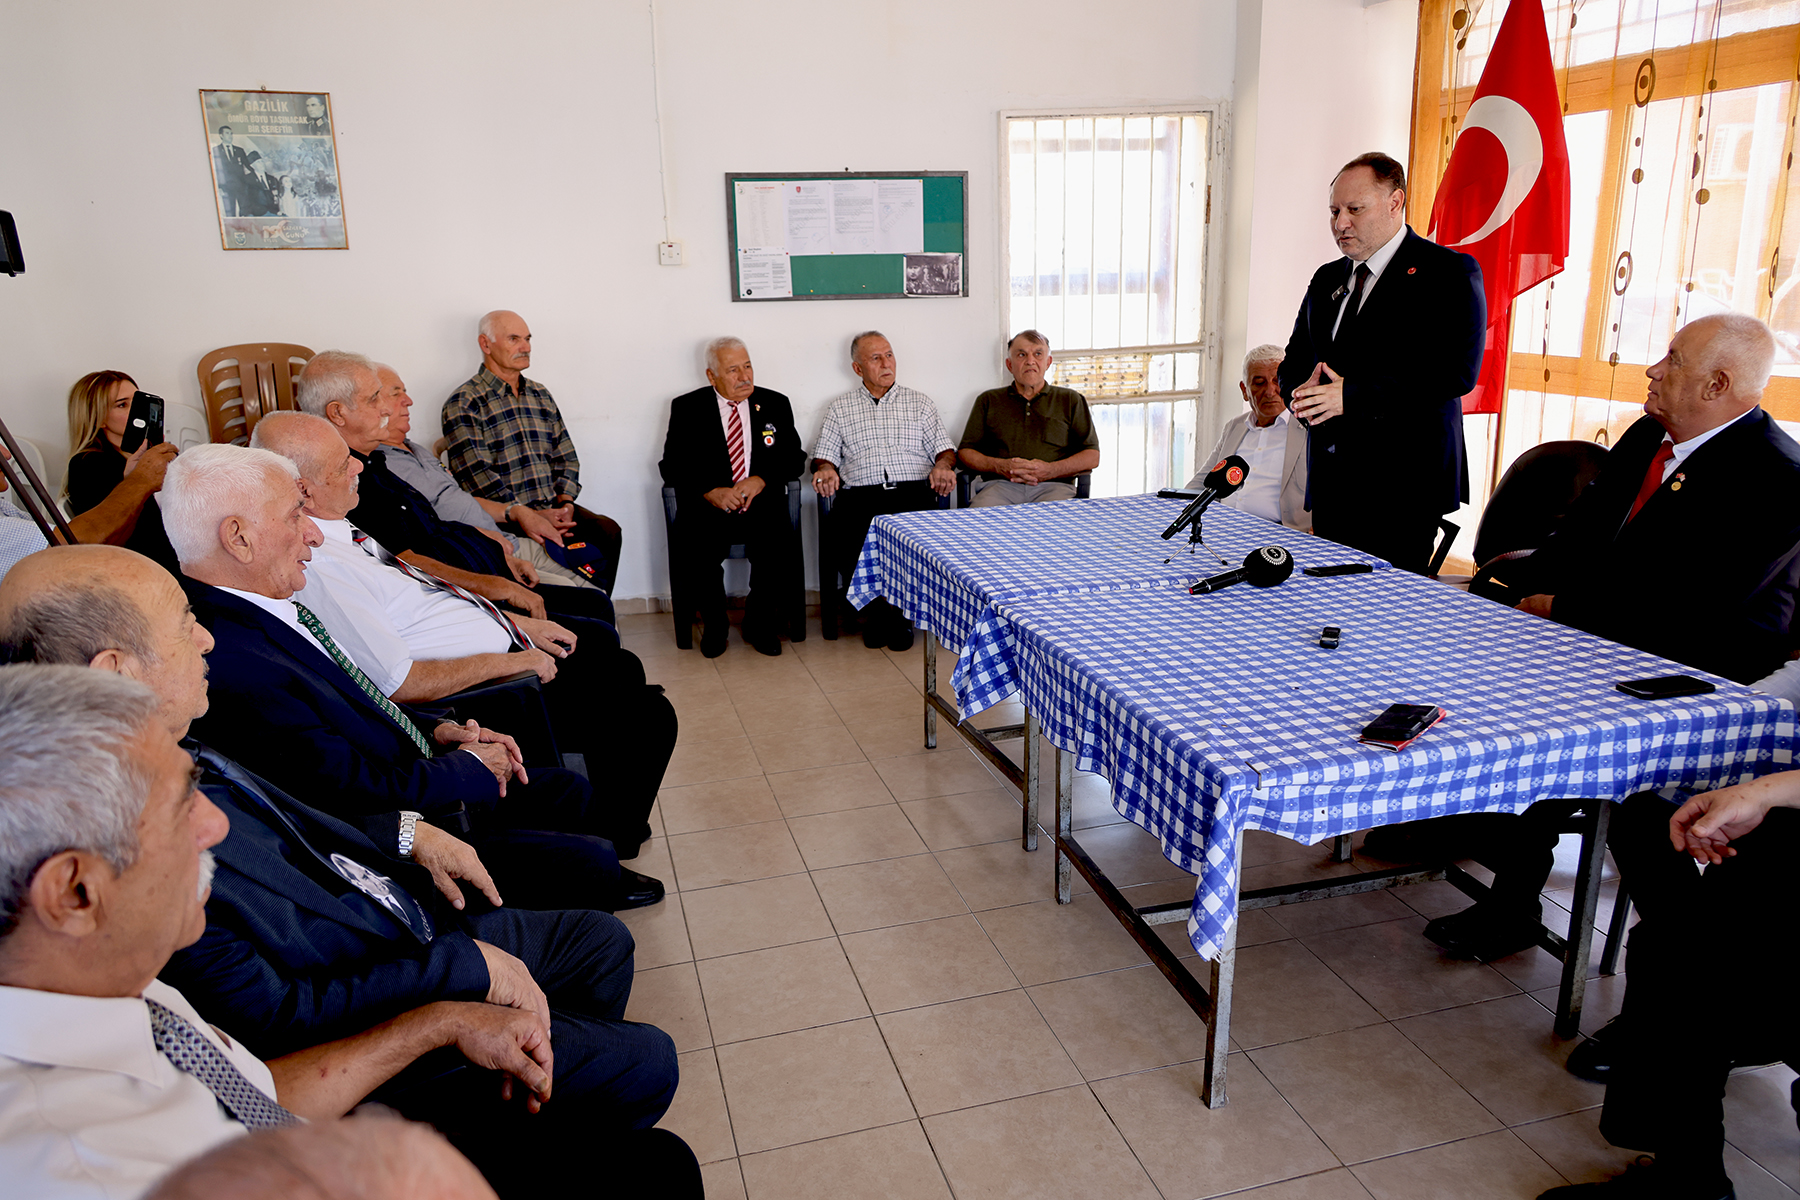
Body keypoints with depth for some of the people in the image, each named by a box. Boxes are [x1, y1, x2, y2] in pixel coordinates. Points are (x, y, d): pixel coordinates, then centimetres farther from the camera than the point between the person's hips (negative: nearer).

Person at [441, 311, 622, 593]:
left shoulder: (540, 395, 19)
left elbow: (565, 456, 17)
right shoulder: (463, 404, -2)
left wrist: (565, 503, -2)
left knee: (608, 531, -22)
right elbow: (477, 477, -12)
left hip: (554, 508, 6)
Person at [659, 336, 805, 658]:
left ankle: (759, 623, -2)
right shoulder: (686, 408, 8)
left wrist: (760, 480, -12)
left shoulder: (776, 405, 13)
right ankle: (715, 625, -1)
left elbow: (794, 458, 8)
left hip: (762, 506, 1)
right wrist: (711, 492, -16)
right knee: (694, 548, -30)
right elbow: (672, 465, 1)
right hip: (707, 507, -1)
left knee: (781, 544, -29)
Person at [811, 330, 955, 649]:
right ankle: (878, 608, -7)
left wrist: (943, 466, -7)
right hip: (860, 495, 0)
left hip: (914, 491, 0)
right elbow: (824, 457, 17)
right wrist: (825, 469, -7)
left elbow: (944, 448, 16)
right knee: (843, 541, -31)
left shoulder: (920, 402, 22)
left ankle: (897, 607, -8)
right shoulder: (840, 408, 22)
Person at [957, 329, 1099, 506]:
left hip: (1053, 487, 0)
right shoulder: (988, 401, 22)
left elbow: (1092, 457, 12)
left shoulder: (1071, 400, 21)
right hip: (1000, 485, 0)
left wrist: (1051, 470, -7)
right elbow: (964, 452, 15)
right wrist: (1000, 466, -5)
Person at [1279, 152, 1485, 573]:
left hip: (1401, 488, -6)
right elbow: (1293, 362, 21)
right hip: (1330, 485, 6)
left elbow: (1456, 372, -16)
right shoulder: (1327, 279, 18)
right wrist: (1304, 390, -4)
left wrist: (1352, 395, -20)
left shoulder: (1449, 273, -4)